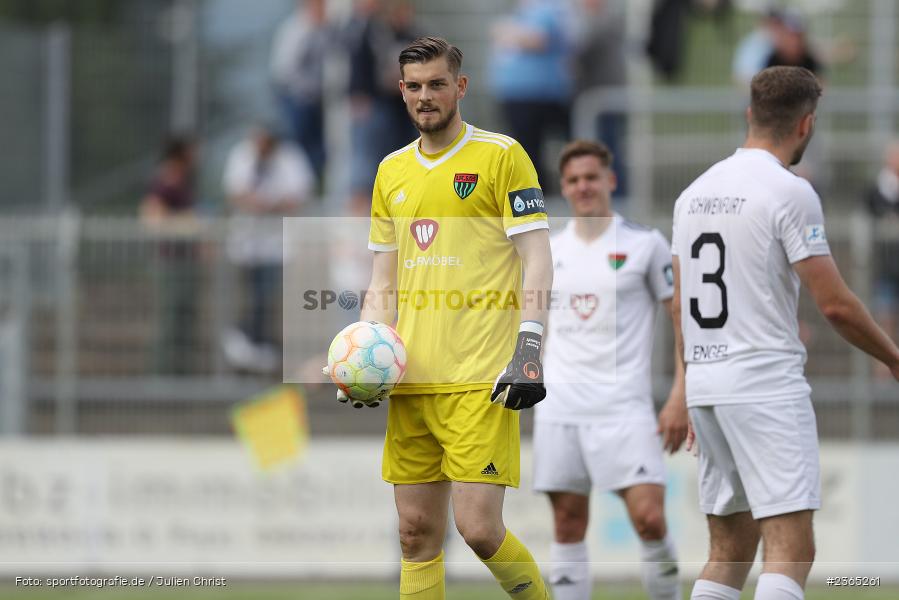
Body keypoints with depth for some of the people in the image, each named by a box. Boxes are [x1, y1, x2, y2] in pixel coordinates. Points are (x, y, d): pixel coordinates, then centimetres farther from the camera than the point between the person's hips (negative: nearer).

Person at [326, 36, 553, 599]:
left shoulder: (501, 156, -1)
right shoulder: (392, 171, 17)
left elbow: (537, 262, -5)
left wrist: (530, 348, -16)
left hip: (482, 378, -6)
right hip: (412, 378, 6)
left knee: (478, 526, -13)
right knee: (417, 531, 5)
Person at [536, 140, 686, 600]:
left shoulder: (644, 245, 0)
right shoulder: (549, 251, 11)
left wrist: (679, 398, -8)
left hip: (623, 406, -3)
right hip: (559, 404, 3)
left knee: (649, 517, -15)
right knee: (568, 524, 1)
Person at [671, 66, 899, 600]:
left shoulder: (696, 192, 13)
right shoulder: (789, 192, -10)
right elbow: (836, 305, -11)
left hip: (706, 384, 8)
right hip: (767, 385, -8)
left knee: (729, 551, 14)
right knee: (792, 549, -12)